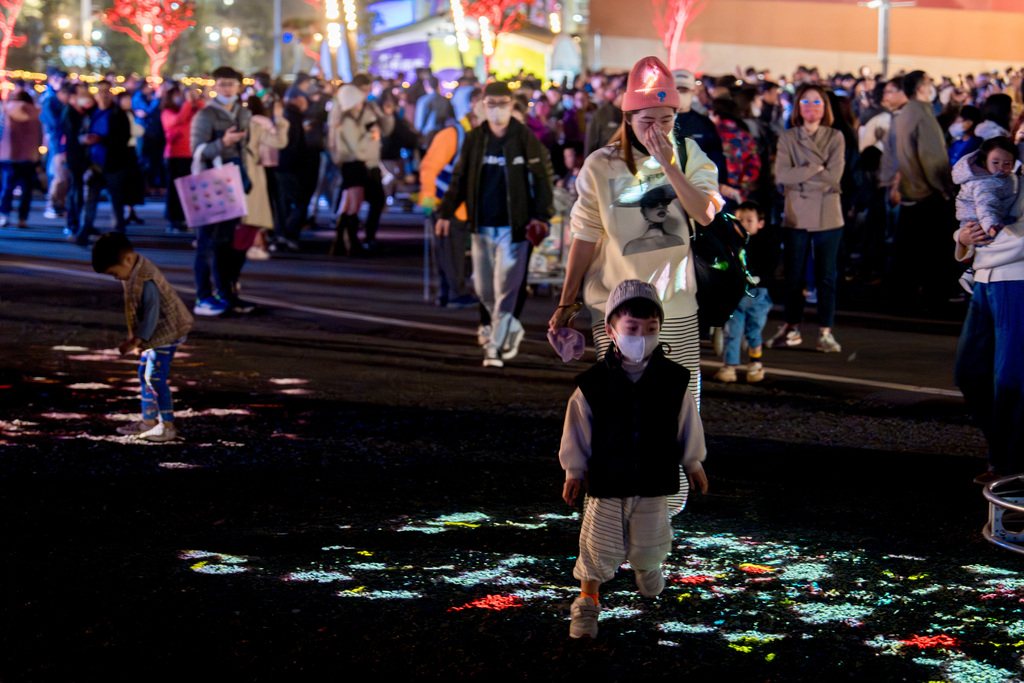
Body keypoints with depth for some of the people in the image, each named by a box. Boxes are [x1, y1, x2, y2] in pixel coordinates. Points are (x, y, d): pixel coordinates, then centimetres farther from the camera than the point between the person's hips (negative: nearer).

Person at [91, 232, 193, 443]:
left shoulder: (145, 280, -28)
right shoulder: (134, 272, 5)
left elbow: (151, 313, -28)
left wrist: (136, 340, -25)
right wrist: (135, 337, 16)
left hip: (167, 331, -11)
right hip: (156, 333, 11)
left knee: (155, 377, -10)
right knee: (144, 374, 16)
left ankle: (167, 425, -3)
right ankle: (149, 420, 26)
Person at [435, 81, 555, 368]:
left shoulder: (526, 139, -5)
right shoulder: (474, 139, 6)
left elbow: (542, 179, -4)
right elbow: (459, 179, 11)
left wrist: (541, 215, -14)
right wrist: (445, 212, 5)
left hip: (513, 226, -4)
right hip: (482, 226, 4)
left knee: (505, 289, -6)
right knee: (483, 288, 11)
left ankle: (496, 346, 0)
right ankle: (512, 328, 33)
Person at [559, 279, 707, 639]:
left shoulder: (673, 380, -9)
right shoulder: (593, 384, -13)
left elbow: (687, 424, 5)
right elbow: (577, 428, -2)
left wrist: (693, 463, 13)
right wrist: (574, 471, 3)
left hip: (655, 480, 2)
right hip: (607, 483, -2)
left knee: (650, 542, 19)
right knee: (599, 546, 5)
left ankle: (646, 566, 54)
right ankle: (587, 603, 24)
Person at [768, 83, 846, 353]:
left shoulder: (835, 138, 4)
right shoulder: (788, 138, 5)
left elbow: (834, 176, -10)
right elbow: (782, 174, -9)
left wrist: (800, 177, -10)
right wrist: (816, 169, -13)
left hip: (828, 216, -1)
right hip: (796, 216, 1)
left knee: (826, 276, 1)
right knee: (793, 275, 5)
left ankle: (825, 331, 7)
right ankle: (791, 328, 15)